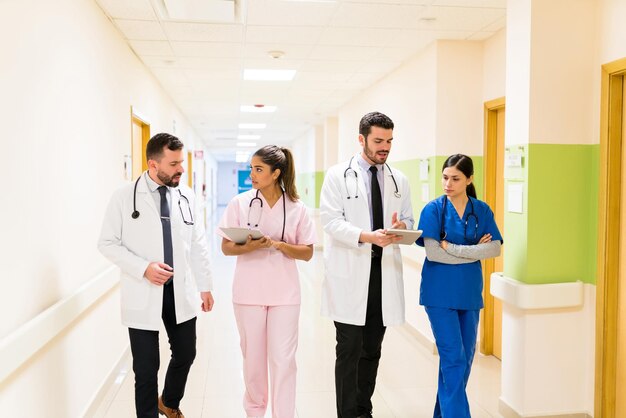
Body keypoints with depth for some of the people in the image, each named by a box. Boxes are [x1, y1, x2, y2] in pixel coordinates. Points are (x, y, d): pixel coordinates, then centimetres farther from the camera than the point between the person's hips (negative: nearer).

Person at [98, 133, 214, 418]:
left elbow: (197, 243, 6)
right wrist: (143, 268, -18)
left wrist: (205, 286, 7)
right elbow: (107, 243, -5)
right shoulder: (125, 197, -8)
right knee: (146, 368, 6)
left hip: (181, 292, 4)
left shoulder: (186, 195, 1)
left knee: (186, 355, 16)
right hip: (143, 295, -3)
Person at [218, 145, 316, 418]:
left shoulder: (296, 208, -3)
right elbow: (226, 248, 0)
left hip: (284, 293, -1)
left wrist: (279, 245, -17)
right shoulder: (239, 203, -3)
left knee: (283, 360, 0)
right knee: (253, 358, 13)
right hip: (248, 292, 1)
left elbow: (307, 253, 0)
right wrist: (248, 247, -21)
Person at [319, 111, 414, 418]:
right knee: (350, 350, -2)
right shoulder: (338, 175, -1)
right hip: (350, 272, -4)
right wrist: (367, 236, -24)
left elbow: (409, 220, 16)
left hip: (385, 271, 4)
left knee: (372, 350, 13)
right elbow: (330, 220, -10)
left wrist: (401, 226, -9)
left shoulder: (399, 180, 12)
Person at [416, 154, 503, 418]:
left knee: (465, 359, 10)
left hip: (469, 293, 4)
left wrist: (452, 248, -15)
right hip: (440, 294, -4)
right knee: (454, 359, -6)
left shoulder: (482, 211, 4)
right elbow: (432, 253, -14)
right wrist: (475, 252, -11)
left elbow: (495, 248, -7)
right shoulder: (433, 209, -5)